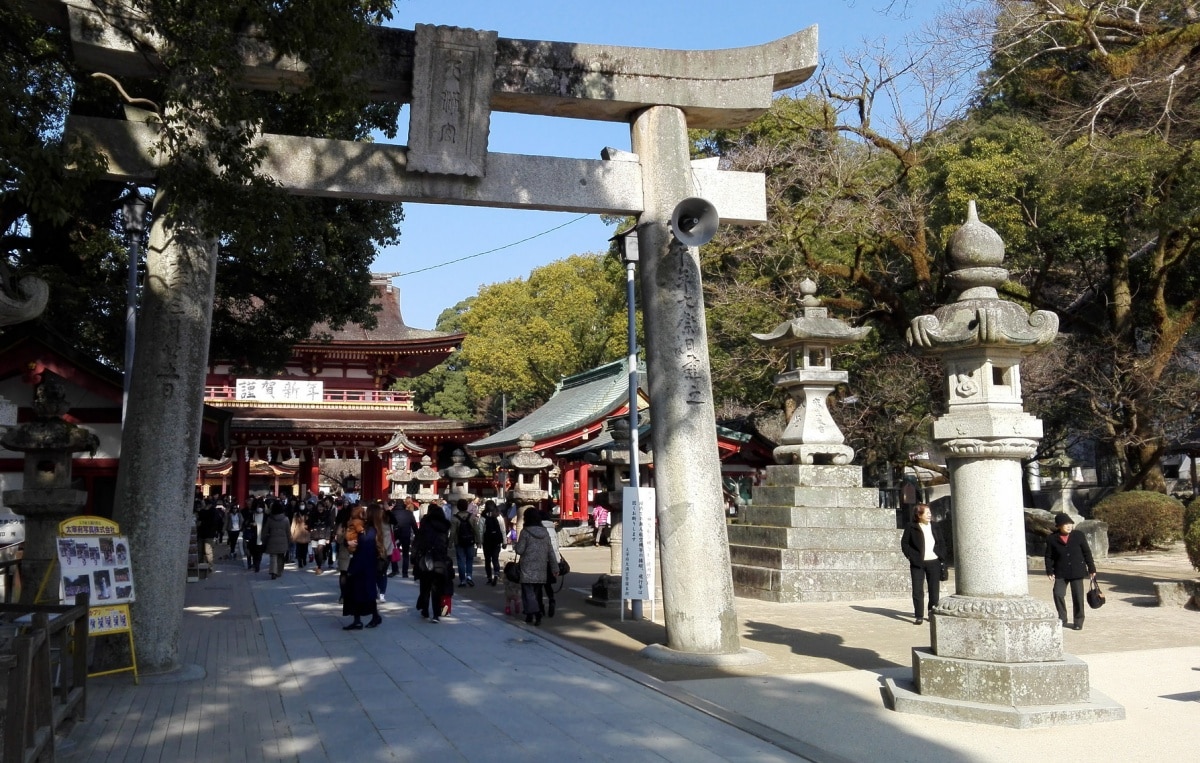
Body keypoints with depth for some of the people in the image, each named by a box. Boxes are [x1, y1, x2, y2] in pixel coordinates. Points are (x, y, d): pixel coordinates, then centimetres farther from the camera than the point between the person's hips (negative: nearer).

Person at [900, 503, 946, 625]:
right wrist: (913, 557, -10)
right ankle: (919, 616, 3)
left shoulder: (935, 527, 8)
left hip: (934, 562, 3)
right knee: (917, 591, -2)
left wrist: (941, 557, 1)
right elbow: (904, 544, -2)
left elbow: (942, 544, 14)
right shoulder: (910, 527, -3)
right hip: (918, 564, -3)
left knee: (934, 590, 9)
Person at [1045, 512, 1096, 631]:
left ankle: (1078, 622, 17)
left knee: (1078, 596, 2)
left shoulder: (1079, 536, 0)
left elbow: (1087, 553, 6)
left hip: (1077, 571, 0)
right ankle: (1062, 618, 7)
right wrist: (1049, 571, -6)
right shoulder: (1052, 539, -3)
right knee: (1058, 593, -12)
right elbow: (1049, 556, 3)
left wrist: (1092, 569, 6)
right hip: (1061, 573, 0)